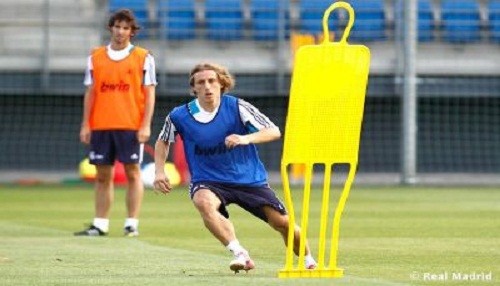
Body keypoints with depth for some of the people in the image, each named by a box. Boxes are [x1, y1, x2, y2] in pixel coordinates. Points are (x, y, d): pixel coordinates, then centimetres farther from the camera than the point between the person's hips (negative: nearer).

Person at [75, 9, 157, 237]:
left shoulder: (143, 58, 3)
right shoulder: (96, 58, 11)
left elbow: (149, 94, 0)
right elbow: (90, 93, 12)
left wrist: (146, 125, -9)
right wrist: (85, 124, 5)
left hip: (131, 126, -3)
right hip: (100, 126, 3)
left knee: (133, 173, -3)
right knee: (103, 175, 5)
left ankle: (132, 224, 0)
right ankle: (100, 225, 8)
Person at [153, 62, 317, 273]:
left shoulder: (236, 107, -12)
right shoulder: (179, 117, -8)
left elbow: (274, 131, -15)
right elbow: (163, 141, 13)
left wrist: (246, 139, -33)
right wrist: (159, 172, -1)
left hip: (249, 179, 0)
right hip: (208, 182, 0)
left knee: (281, 222, -2)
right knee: (204, 202, -36)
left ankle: (309, 261, 27)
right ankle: (239, 253, -39)